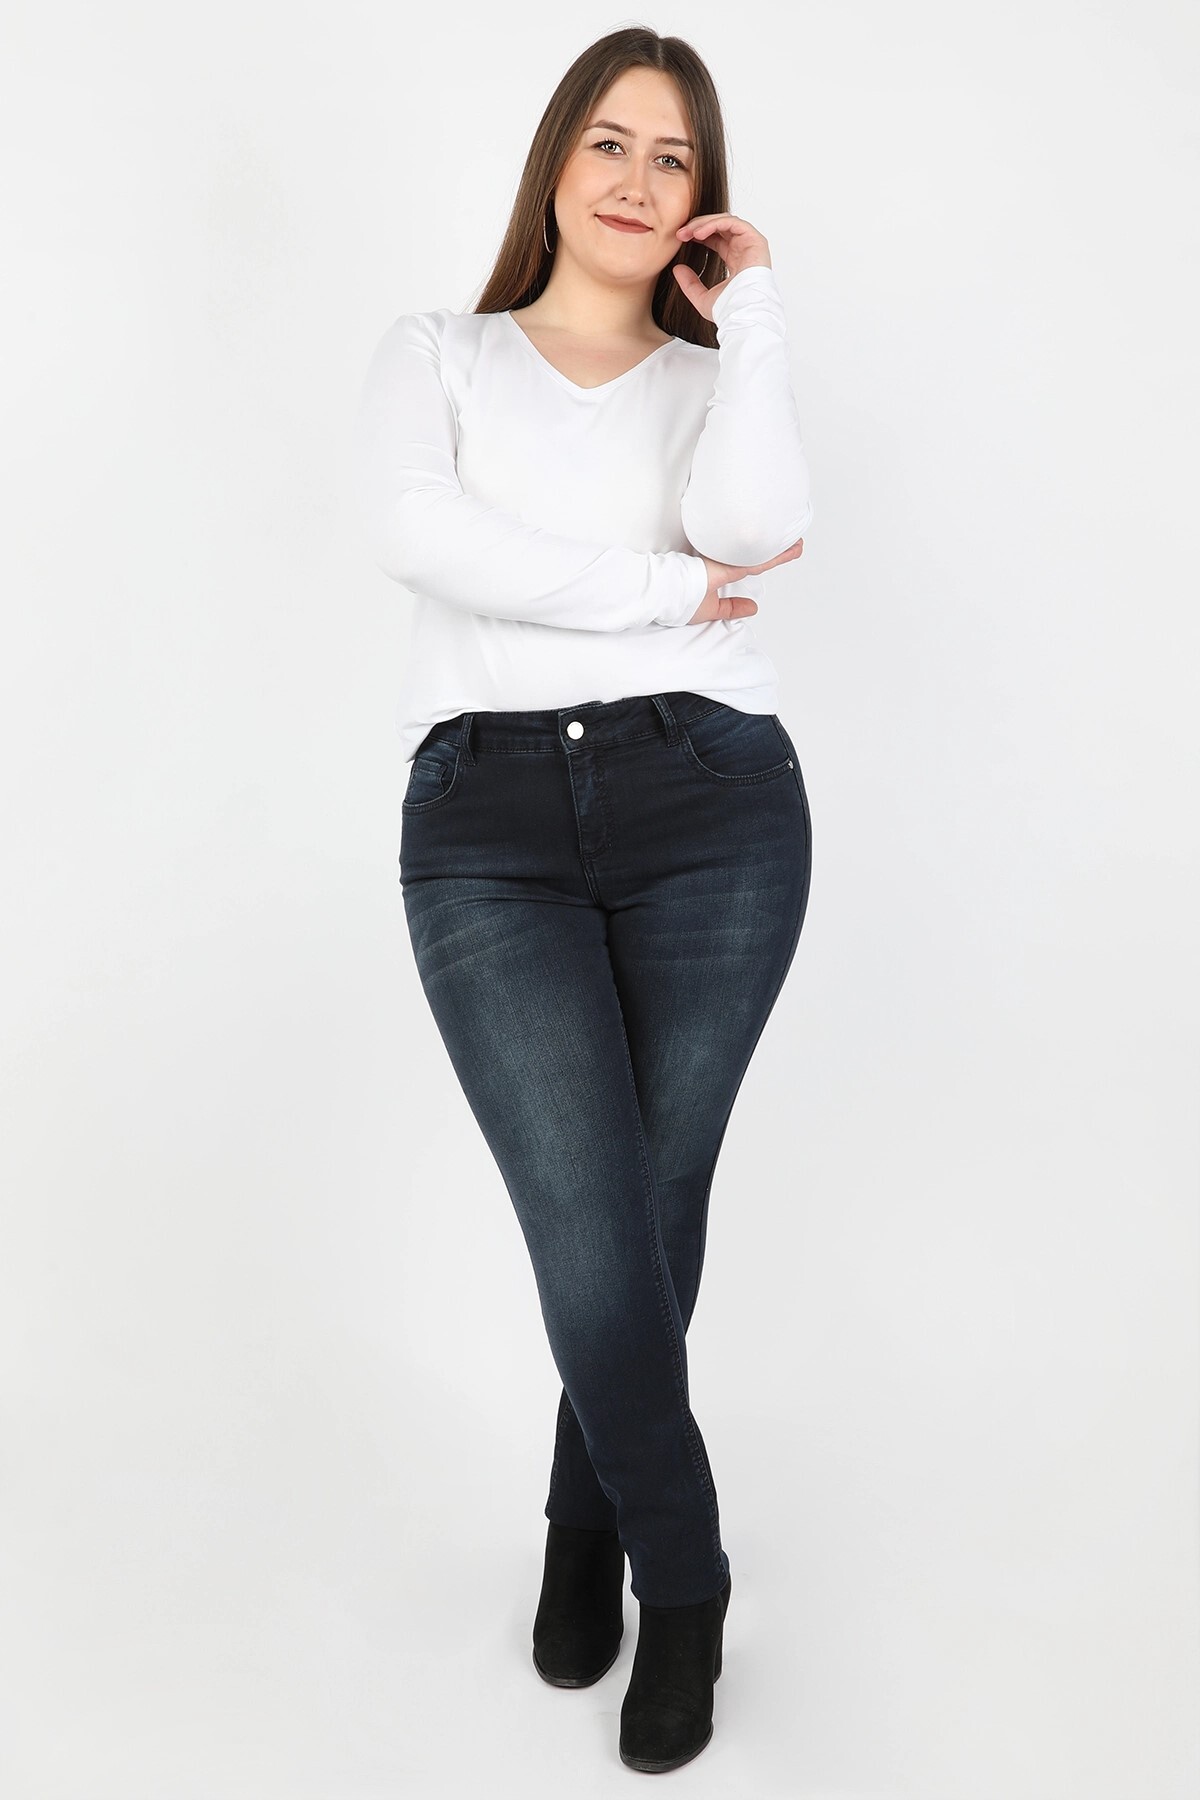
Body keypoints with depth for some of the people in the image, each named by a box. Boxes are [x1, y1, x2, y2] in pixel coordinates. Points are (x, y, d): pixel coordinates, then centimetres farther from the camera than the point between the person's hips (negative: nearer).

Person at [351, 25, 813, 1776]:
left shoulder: (713, 380, 19)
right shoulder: (437, 355, 16)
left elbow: (748, 524, -7)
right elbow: (415, 530, -7)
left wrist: (753, 313, 4)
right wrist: (656, 592, -5)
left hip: (712, 800, 2)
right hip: (488, 824, -1)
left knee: (655, 1205, 6)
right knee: (594, 1239, -9)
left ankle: (589, 1522, 34)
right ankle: (682, 1577, 18)